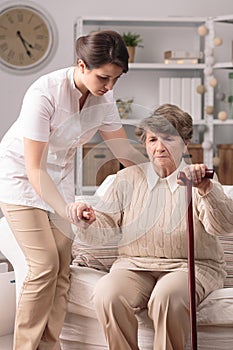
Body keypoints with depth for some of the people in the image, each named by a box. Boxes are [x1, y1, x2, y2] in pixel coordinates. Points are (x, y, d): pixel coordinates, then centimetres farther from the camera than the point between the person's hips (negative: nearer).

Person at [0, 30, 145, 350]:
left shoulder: (104, 96, -11)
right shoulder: (45, 93, -30)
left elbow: (123, 149, 1)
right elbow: (34, 168, -29)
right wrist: (66, 213, -36)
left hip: (59, 176, 6)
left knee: (61, 267, -2)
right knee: (44, 265, -14)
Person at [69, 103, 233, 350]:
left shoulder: (197, 181, 1)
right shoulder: (128, 178, 10)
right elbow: (102, 229, 5)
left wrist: (206, 189, -36)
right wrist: (87, 221, -20)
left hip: (190, 266, -2)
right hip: (135, 265, 2)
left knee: (167, 295, -35)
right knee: (107, 294, -28)